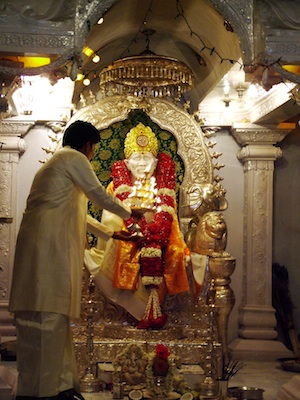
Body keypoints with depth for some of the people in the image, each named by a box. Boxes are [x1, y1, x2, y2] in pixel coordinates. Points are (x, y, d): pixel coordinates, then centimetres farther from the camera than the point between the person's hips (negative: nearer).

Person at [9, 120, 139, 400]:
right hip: (49, 245, -10)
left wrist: (111, 234, 34)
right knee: (48, 316, -10)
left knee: (54, 317, 9)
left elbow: (74, 214, 32)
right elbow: (100, 196, 2)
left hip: (48, 245, 10)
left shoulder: (56, 162, 29)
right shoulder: (74, 158, 0)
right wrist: (129, 213, 19)